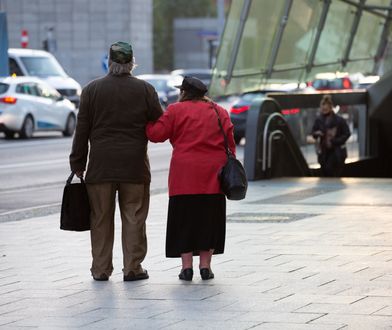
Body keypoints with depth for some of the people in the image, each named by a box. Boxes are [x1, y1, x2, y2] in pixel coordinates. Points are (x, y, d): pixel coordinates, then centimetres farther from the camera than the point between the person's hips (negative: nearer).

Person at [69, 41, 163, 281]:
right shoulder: (145, 90, -3)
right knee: (133, 218, 5)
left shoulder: (92, 90, -1)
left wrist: (78, 165, 6)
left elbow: (82, 131, 0)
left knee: (101, 219, 7)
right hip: (135, 166, -1)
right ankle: (133, 267, 6)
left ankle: (101, 269, 10)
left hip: (100, 166, 1)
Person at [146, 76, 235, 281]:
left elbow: (156, 134, -2)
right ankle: (205, 266, 8)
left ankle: (187, 266, 1)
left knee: (184, 220, 4)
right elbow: (230, 143, 8)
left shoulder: (176, 110, 1)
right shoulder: (220, 112, 11)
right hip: (213, 174, 3)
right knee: (208, 218, 9)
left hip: (185, 175, -3)